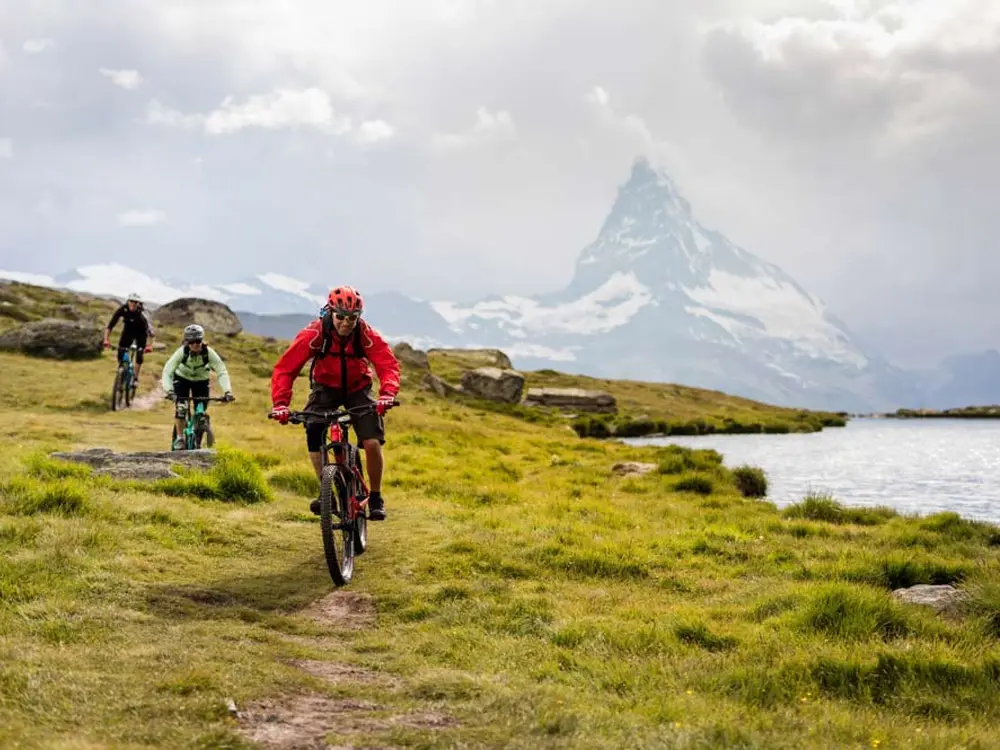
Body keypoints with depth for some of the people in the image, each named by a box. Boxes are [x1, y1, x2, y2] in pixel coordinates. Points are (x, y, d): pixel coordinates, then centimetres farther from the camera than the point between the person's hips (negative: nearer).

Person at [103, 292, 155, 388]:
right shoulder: (122, 309, -28)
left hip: (141, 333, -2)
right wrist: (106, 340, -35)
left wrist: (149, 346, -48)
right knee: (121, 353, -13)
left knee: (139, 356, -15)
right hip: (128, 331, 2)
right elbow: (110, 325, -25)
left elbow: (150, 330, -37)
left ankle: (136, 378, 2)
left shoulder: (142, 313, -34)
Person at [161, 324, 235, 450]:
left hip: (201, 380, 1)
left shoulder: (209, 352, -30)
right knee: (181, 407, -21)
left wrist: (227, 391, -49)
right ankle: (179, 437, -4)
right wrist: (169, 390, -53)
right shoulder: (182, 352, -32)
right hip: (182, 378, -1)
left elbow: (222, 371, -34)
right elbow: (167, 371, -37)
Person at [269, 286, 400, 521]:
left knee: (373, 442, -17)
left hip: (357, 389, 0)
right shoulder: (313, 334, -27)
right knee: (313, 436, -23)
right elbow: (284, 368, -29)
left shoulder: (367, 336, -25)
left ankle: (375, 498, 5)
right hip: (325, 388, 0)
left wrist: (387, 393, -52)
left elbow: (389, 365, -32)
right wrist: (280, 402, -43)